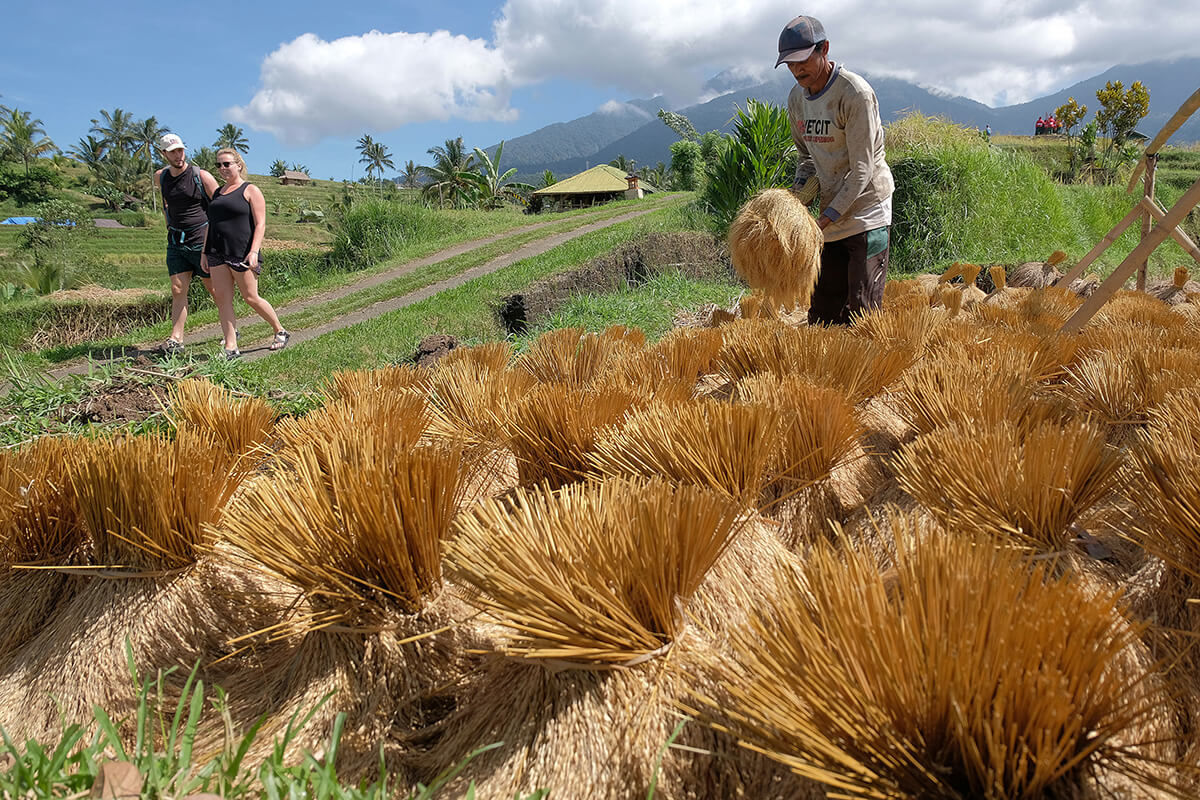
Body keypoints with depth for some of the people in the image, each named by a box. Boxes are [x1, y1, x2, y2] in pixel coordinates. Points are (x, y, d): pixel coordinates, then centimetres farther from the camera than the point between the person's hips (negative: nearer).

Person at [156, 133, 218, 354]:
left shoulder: (201, 176, -8)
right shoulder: (160, 177, 7)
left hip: (202, 242, -4)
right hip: (175, 243, 4)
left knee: (214, 289, 5)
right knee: (178, 290, -3)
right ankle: (176, 340, -5)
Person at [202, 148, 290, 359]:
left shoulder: (250, 190, -1)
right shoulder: (218, 193, 18)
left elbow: (260, 224, -9)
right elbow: (211, 224, 22)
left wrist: (254, 251, -20)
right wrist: (205, 252, 16)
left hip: (242, 253, -6)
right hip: (218, 254, 6)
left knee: (251, 298, -2)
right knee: (222, 299, -1)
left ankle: (280, 332, 19)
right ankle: (231, 347, 2)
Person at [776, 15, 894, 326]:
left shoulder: (855, 93, -16)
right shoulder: (797, 97, 7)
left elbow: (861, 169, -17)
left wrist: (828, 216, -20)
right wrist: (800, 184, 0)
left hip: (867, 208, -6)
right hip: (831, 211, 7)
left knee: (861, 306, -7)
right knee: (822, 309, 8)